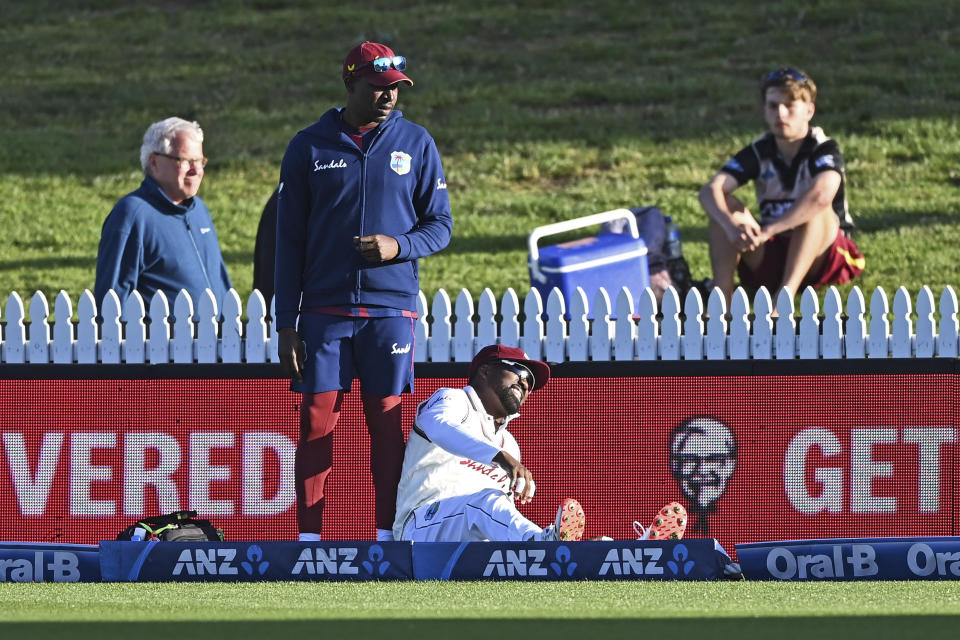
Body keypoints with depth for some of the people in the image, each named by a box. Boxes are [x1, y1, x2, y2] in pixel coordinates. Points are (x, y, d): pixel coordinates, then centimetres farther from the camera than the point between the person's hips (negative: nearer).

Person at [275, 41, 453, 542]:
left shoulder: (416, 144, 6)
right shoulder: (309, 147, 5)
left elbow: (440, 225, 9)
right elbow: (289, 242, 6)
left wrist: (399, 247, -14)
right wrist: (286, 324, 0)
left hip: (391, 308, 0)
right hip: (324, 310, 0)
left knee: (387, 423, 0)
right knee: (317, 423, -3)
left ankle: (386, 536, 5)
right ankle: (308, 541, 0)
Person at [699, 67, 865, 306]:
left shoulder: (824, 150, -14)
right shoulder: (758, 152, -2)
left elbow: (822, 195, -38)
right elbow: (710, 191, -17)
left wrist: (767, 231, -44)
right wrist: (732, 226, -39)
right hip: (769, 258, 4)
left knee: (816, 208, -34)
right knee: (724, 205, -18)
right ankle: (721, 297, -35)